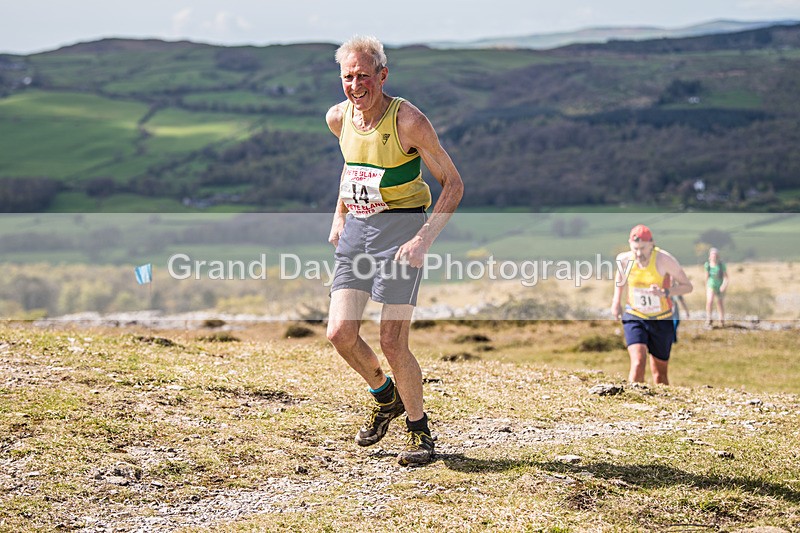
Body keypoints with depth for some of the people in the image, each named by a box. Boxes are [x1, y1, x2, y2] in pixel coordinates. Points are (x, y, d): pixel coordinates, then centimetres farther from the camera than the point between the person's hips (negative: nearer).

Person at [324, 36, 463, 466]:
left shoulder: (408, 120, -15)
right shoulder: (338, 118, 3)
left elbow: (453, 184, -9)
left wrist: (424, 239, -19)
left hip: (402, 227, -5)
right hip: (356, 227, 6)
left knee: (391, 342, -9)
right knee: (340, 334, -5)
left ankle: (419, 431, 11)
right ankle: (385, 397, 24)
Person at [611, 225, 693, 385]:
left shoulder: (663, 259, -21)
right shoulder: (625, 259, -12)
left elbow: (687, 286, -16)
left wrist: (665, 292, -33)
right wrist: (616, 300, 5)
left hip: (662, 320, -1)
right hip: (634, 317, 1)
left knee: (660, 373, 10)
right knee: (638, 363, -21)